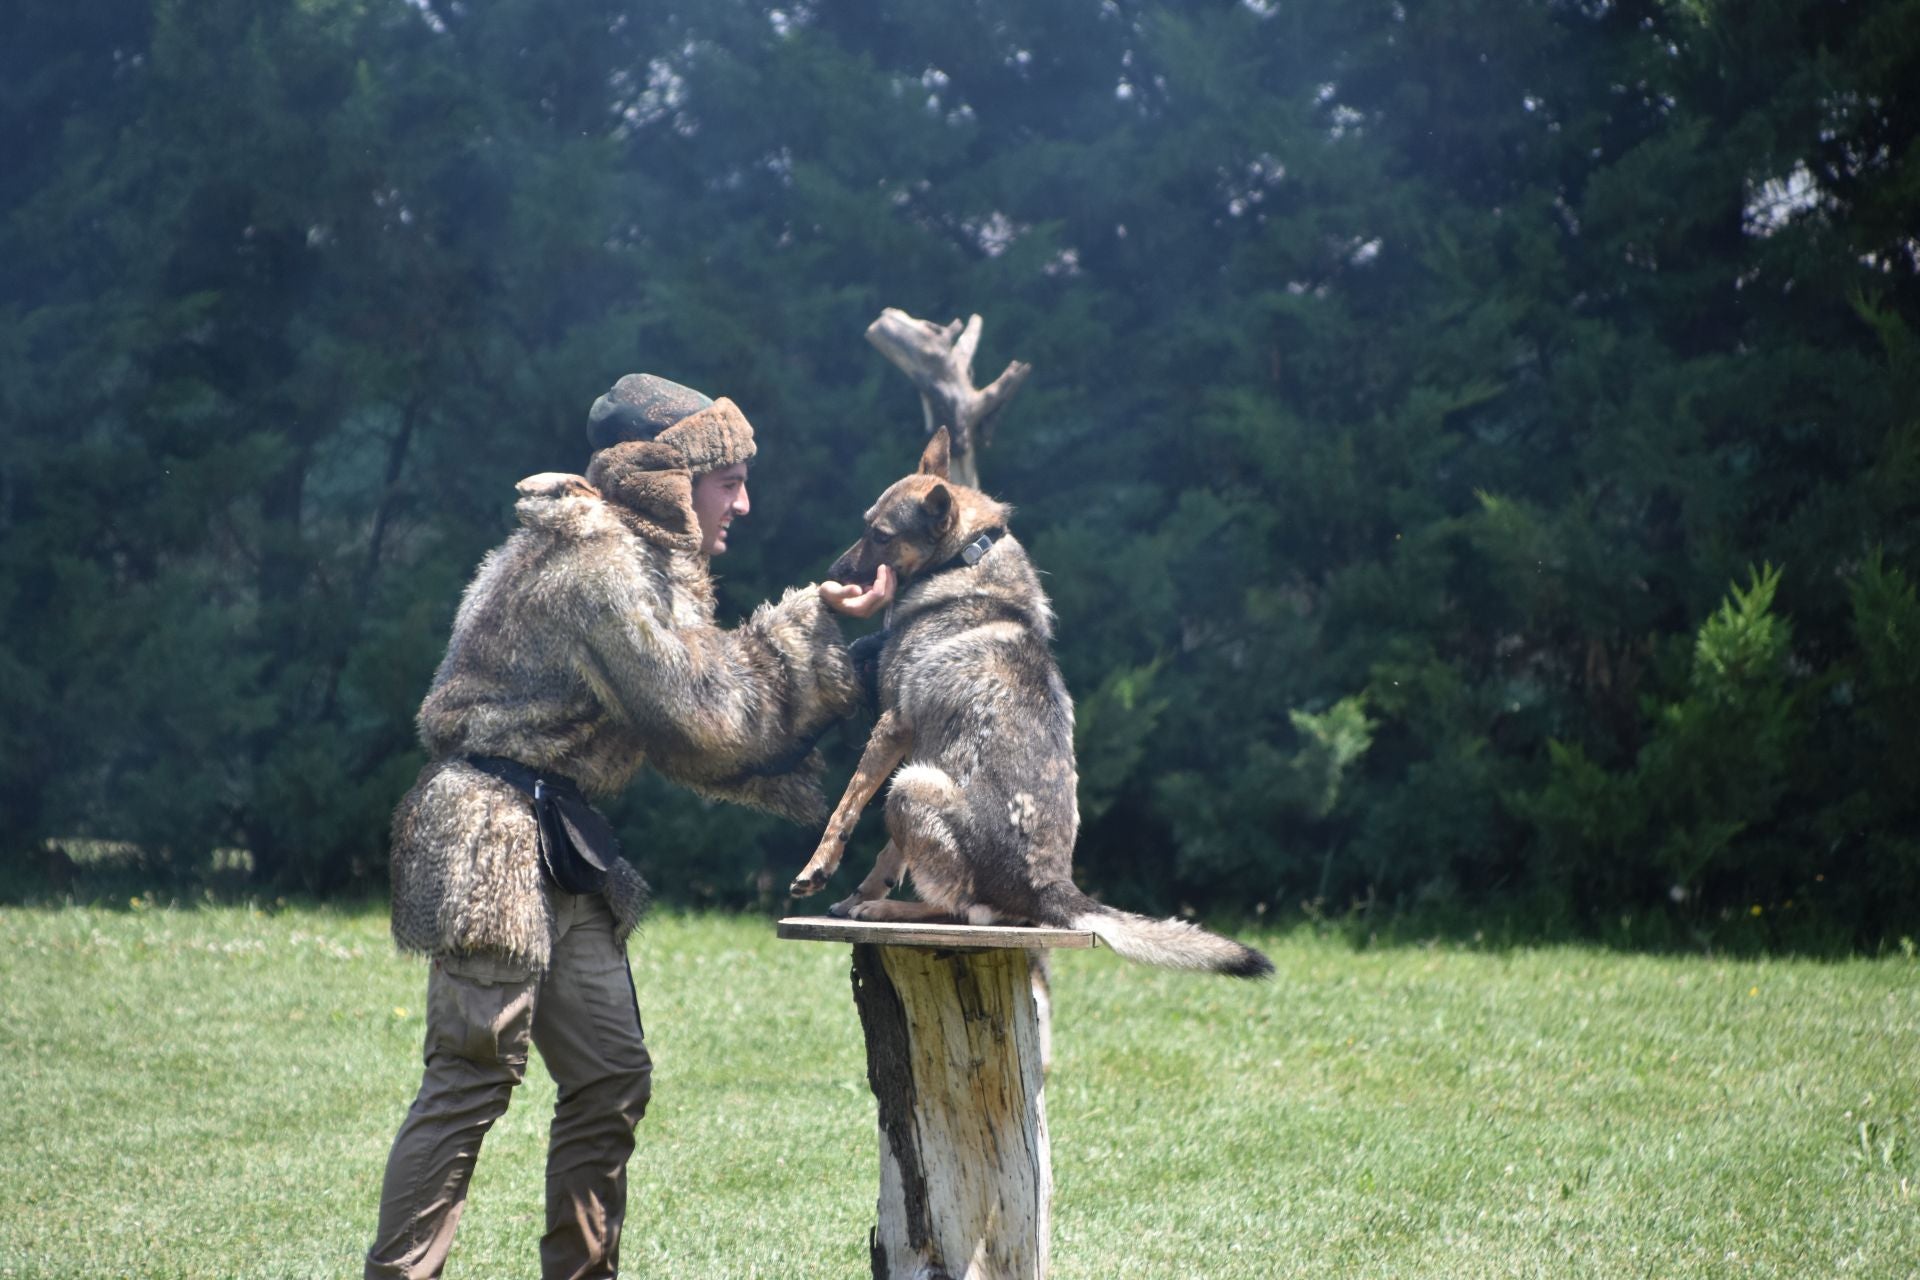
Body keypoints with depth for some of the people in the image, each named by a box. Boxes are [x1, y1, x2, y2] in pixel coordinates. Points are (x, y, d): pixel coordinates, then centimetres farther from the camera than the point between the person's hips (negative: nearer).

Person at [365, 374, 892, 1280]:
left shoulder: (632, 561, 17)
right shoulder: (597, 567, -15)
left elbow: (679, 734, 17)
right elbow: (702, 714, -16)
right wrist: (805, 631, -6)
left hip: (558, 848, 10)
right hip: (491, 838, -10)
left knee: (610, 1078, 9)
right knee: (472, 1077, -13)